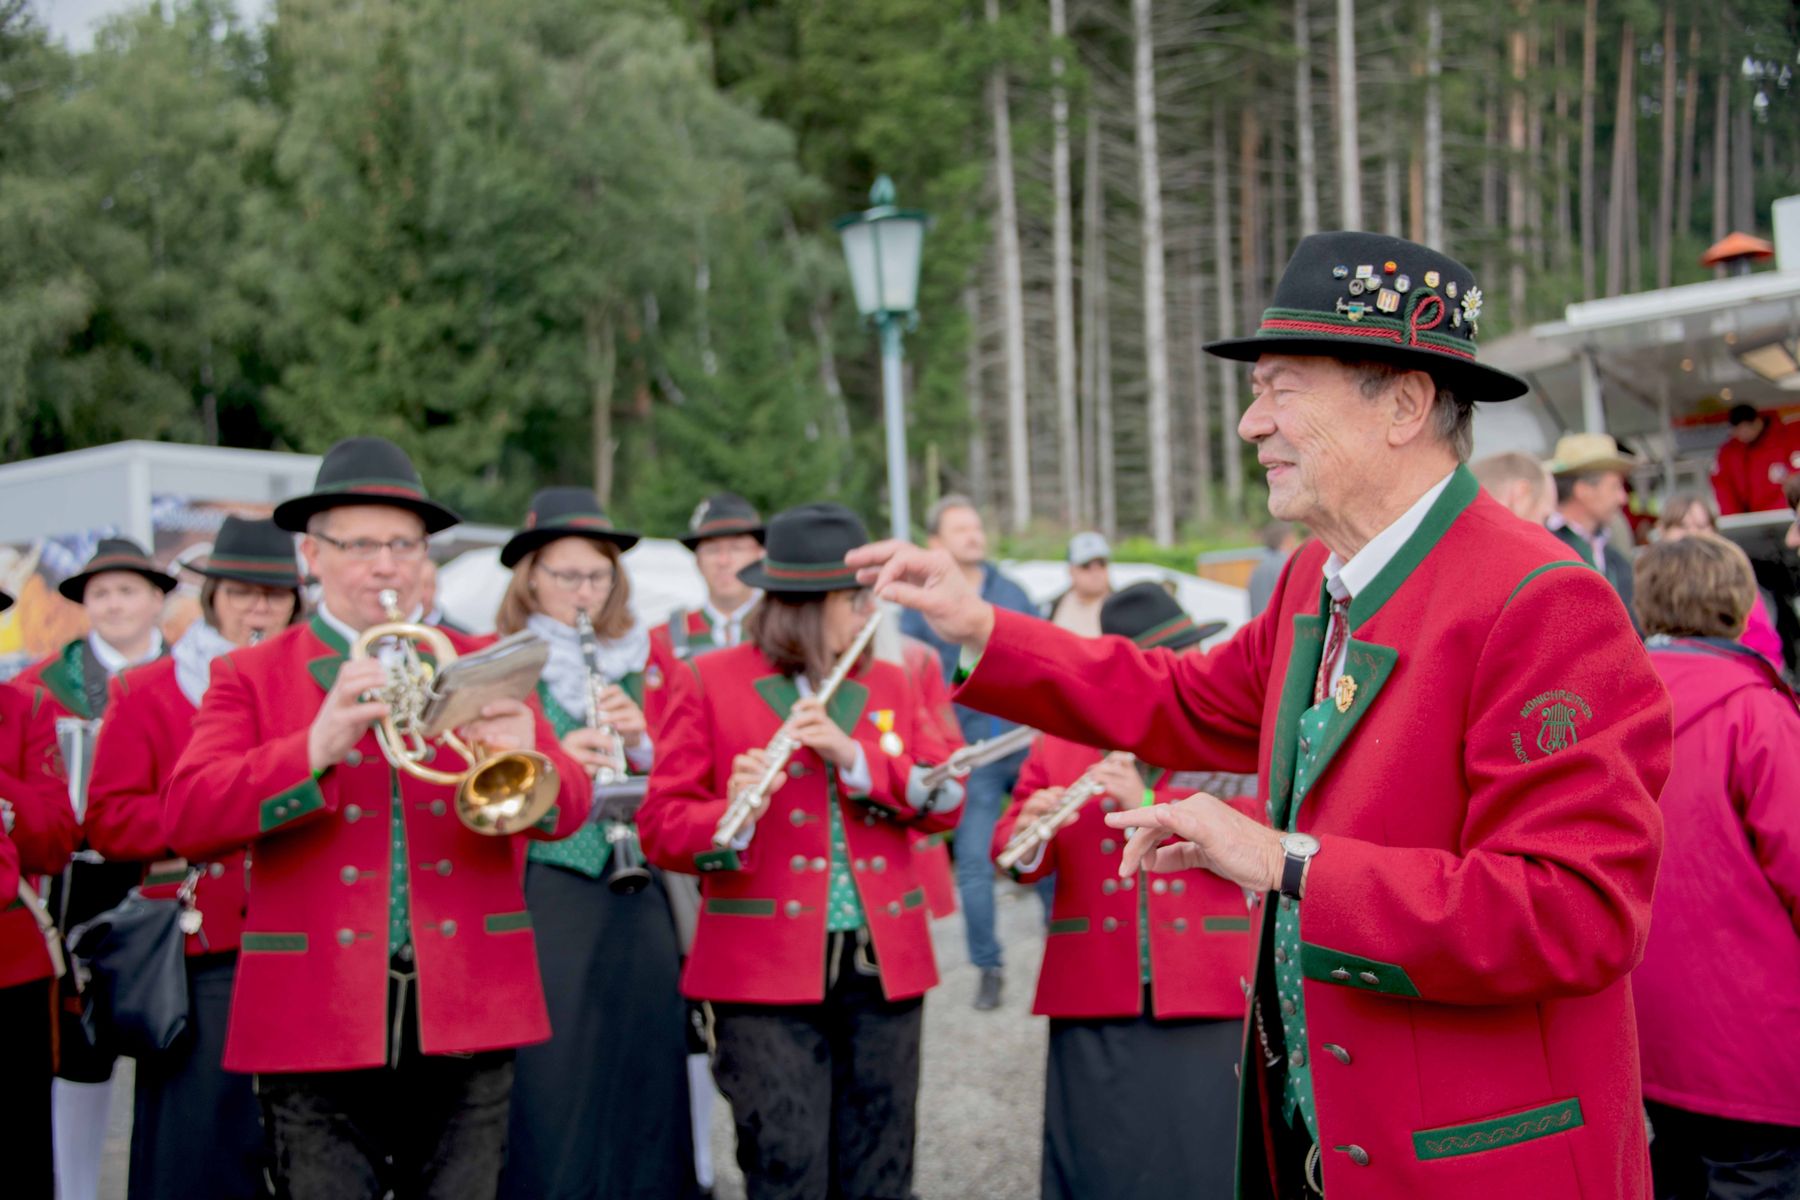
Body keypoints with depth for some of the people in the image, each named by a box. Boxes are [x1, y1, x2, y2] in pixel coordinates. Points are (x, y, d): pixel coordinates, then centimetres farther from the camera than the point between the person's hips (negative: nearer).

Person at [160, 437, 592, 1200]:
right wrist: (318, 748, -24)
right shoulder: (250, 676, 6)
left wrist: (522, 758, -23)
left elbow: (567, 808, 0)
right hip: (315, 1022, -1)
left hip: (466, 1017, 2)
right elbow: (185, 819, -9)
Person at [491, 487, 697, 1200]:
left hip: (636, 904, 4)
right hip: (541, 901, -4)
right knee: (552, 1106, -2)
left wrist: (640, 746, -9)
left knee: (644, 1089, 8)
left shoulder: (636, 667, 13)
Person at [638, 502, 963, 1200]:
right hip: (767, 972, -4)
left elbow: (943, 801, 2)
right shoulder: (713, 683, 0)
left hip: (884, 967, 4)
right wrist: (733, 817, -26)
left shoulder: (888, 684, 13)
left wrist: (854, 756, -14)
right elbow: (661, 827, -5)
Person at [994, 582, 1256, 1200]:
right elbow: (1010, 844, 4)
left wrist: (1150, 803, -19)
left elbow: (1263, 824, -9)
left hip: (1208, 997, -1)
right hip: (1093, 1001, 1)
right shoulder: (1063, 736, 9)